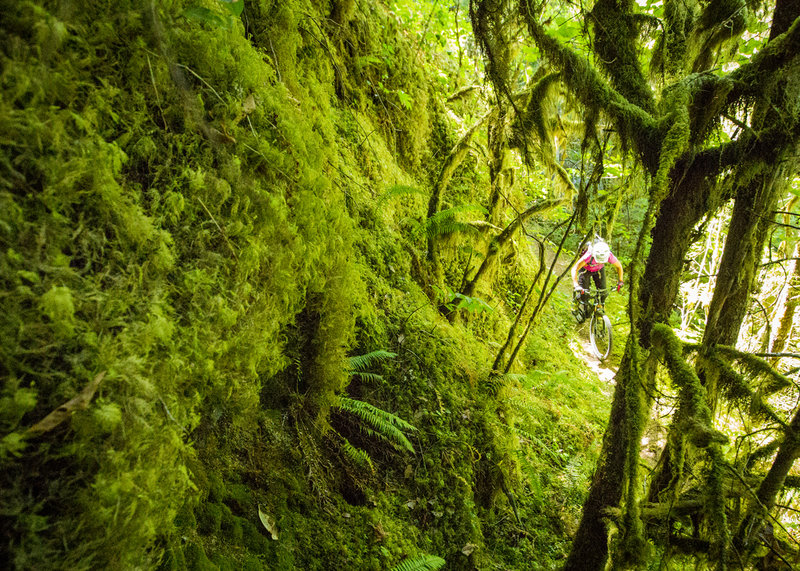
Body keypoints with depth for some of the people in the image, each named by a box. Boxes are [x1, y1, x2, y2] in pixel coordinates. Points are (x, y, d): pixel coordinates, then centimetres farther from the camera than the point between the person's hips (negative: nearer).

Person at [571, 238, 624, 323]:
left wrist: (620, 281, -21)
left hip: (599, 270, 3)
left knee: (602, 292, -6)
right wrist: (576, 285, -58)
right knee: (584, 292, -10)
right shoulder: (589, 256, -45)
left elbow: (619, 266, -13)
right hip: (586, 269, -3)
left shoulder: (610, 256, -35)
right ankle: (577, 310, 16)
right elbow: (574, 269, -47)